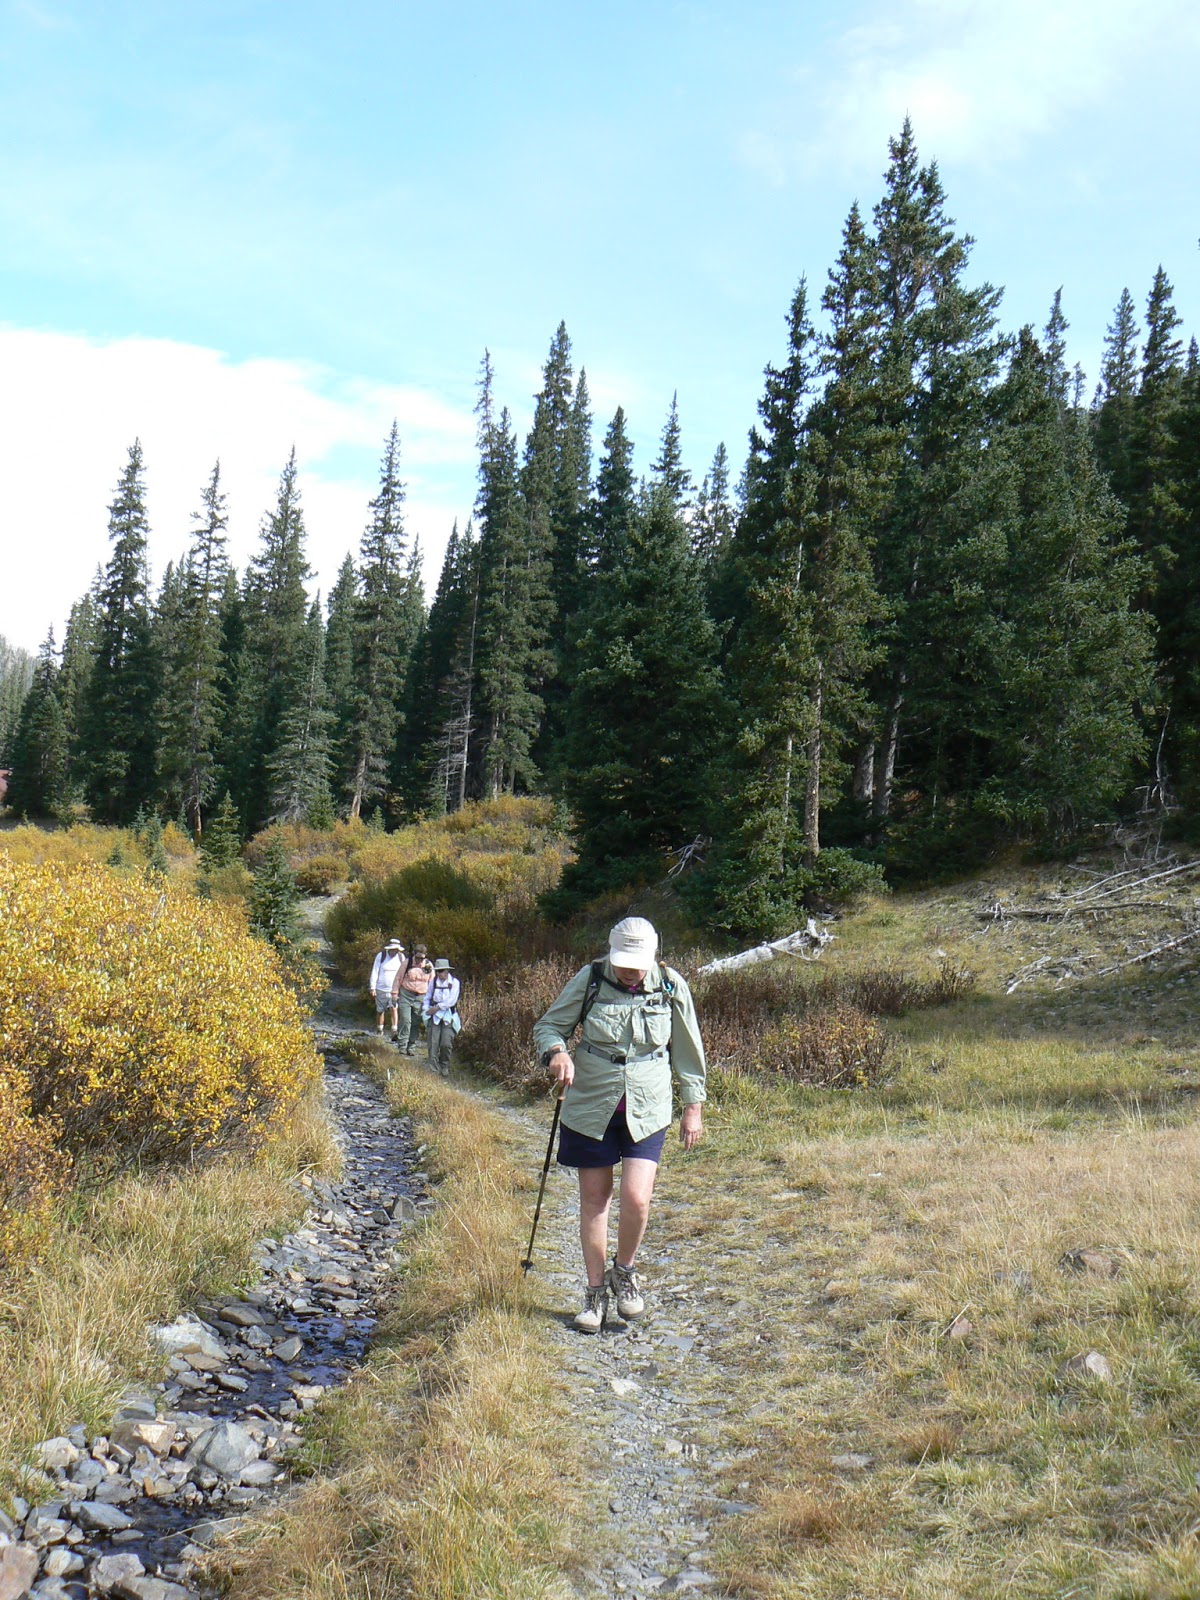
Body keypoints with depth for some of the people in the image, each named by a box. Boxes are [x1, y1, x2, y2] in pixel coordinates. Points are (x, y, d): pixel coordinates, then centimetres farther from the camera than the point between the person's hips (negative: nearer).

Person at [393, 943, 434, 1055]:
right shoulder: (407, 963, -2)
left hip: (420, 997, 2)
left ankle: (411, 1047, 12)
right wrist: (395, 993, 0)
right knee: (405, 1021, -10)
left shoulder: (429, 965, 4)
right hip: (405, 995, -2)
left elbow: (431, 982, 12)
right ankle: (402, 1046, -4)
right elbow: (398, 978, 4)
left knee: (416, 1023, 4)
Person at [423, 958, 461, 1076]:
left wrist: (438, 1007, -13)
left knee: (446, 1043, -8)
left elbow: (452, 1001, -11)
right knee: (433, 1042, -8)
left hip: (449, 1016, -2)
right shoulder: (434, 982, 7)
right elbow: (427, 997, 15)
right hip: (435, 1015, 2)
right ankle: (433, 1067, -6)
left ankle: (445, 1066, 10)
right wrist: (426, 1010, 0)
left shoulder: (454, 982, -3)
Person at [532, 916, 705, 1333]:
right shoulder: (589, 980, -9)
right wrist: (556, 1052, -22)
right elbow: (548, 1025, 0)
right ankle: (595, 1291, 26)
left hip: (647, 1112, 0)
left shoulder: (671, 988, -6)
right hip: (590, 1107, 0)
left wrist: (693, 1106, 8)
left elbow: (688, 1050, 6)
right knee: (593, 1200, 8)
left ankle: (624, 1272, 19)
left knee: (636, 1199, -12)